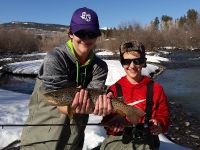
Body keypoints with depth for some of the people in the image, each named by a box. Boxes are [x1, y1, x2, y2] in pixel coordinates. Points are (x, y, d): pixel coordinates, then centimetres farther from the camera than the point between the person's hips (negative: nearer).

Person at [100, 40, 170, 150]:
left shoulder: (155, 88, 5)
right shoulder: (114, 89, 4)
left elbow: (163, 117, 13)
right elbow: (106, 118, 5)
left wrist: (159, 125, -9)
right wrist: (113, 123, -17)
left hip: (146, 140, 0)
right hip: (117, 139, 0)